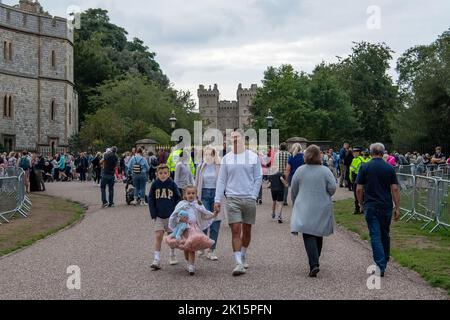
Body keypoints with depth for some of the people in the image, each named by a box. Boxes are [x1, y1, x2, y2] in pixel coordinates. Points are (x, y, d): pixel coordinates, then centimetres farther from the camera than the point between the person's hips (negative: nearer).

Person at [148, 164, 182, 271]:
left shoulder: (172, 184, -5)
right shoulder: (155, 184, -3)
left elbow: (178, 198, 1)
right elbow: (151, 199, 4)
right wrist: (153, 214, -3)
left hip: (171, 215, 0)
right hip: (158, 216, 0)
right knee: (158, 236, -6)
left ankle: (173, 256, 31)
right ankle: (157, 260, -5)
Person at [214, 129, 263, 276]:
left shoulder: (253, 157, 4)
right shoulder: (226, 158, 7)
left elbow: (258, 178, 6)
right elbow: (221, 180, 8)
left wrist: (254, 196, -3)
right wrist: (217, 200, 1)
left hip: (249, 199, 0)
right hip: (232, 199, 0)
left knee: (247, 230, 9)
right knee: (235, 230, -8)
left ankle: (243, 256, 29)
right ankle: (239, 263, -10)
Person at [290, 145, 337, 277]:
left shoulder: (300, 171, -1)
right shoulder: (325, 171, -3)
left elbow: (294, 190, 4)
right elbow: (333, 188, -9)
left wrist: (296, 203, 21)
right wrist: (326, 197, 13)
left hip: (305, 208, -1)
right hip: (322, 208, 1)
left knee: (309, 236, -5)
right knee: (318, 235, 17)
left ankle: (314, 264, -21)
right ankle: (315, 262, 28)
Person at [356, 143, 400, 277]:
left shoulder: (365, 167, -4)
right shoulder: (390, 168, 0)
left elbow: (359, 189, -4)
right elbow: (395, 189, -3)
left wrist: (361, 204, 10)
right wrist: (397, 208, 1)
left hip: (371, 207, -2)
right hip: (386, 206, 2)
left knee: (375, 236, -2)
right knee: (385, 235, 18)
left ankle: (380, 266, -11)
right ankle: (385, 262, 31)